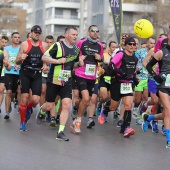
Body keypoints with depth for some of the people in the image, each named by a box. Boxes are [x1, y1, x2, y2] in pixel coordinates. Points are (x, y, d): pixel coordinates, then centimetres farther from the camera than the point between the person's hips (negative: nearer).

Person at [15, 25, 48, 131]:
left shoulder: (44, 45, 3)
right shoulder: (24, 44, -3)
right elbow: (17, 62, 1)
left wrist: (46, 66, -6)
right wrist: (21, 58, -21)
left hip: (37, 75, 2)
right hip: (25, 74, -2)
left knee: (36, 100, -8)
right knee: (25, 97, -8)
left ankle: (27, 108, 28)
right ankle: (23, 122, 8)